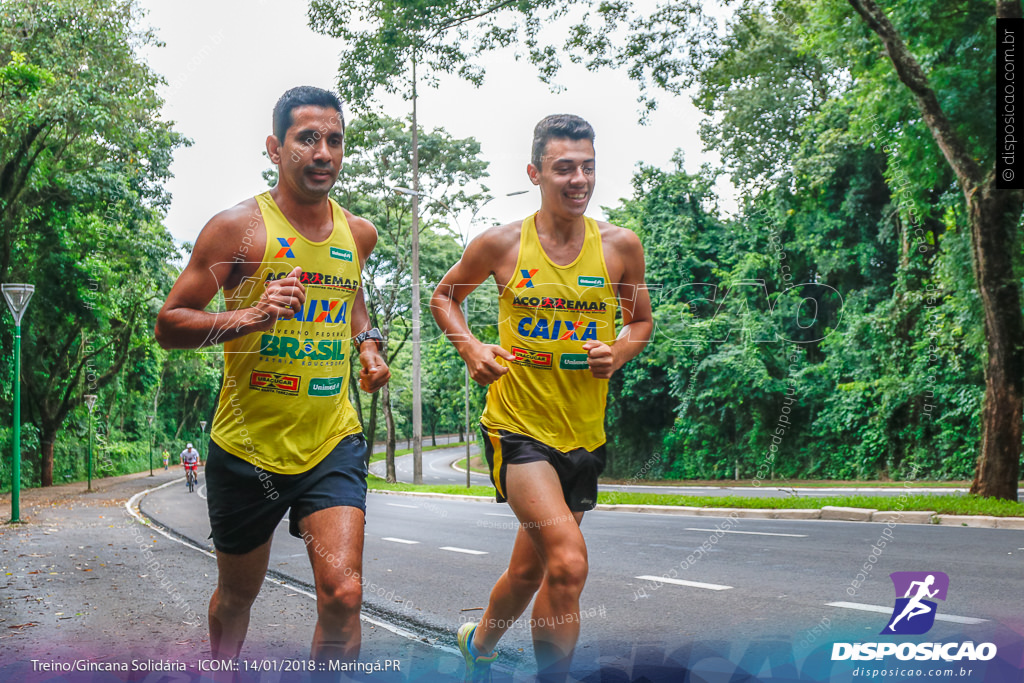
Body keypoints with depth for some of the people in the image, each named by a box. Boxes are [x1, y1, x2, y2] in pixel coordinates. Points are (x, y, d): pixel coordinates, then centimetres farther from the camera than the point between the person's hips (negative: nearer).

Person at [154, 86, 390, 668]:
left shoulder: (359, 234, 7)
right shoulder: (238, 227, -8)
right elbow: (169, 325, -8)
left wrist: (370, 345, 11)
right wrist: (245, 318, -25)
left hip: (333, 444, 2)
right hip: (248, 445, -2)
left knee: (343, 593, -15)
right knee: (238, 593, 17)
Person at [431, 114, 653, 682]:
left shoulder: (620, 246, -1)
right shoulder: (501, 244, -5)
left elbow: (641, 321, 14)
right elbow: (444, 297, 11)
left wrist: (617, 353, -8)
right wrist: (470, 348, -6)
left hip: (584, 434, 4)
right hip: (517, 425, -3)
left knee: (529, 570, 17)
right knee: (568, 562, -22)